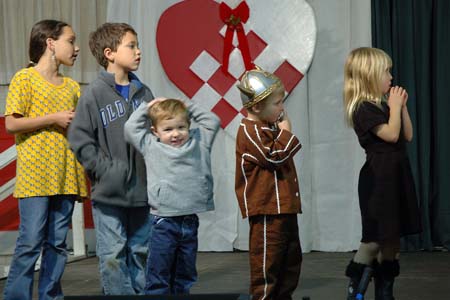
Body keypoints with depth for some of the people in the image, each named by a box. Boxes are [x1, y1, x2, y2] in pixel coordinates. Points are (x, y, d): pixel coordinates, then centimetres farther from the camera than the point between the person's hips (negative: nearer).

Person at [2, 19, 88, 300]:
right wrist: (53, 119, -12)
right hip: (35, 176, -6)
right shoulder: (25, 78, -2)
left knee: (57, 243, 6)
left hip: (65, 176, 6)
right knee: (31, 242, -9)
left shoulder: (72, 86, 16)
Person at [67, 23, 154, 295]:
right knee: (113, 255, -3)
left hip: (143, 190, 5)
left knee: (140, 252, 13)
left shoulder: (143, 93, 9)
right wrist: (106, 170, -12)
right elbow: (80, 139, -9)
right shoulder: (95, 93, -7)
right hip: (109, 192, -5)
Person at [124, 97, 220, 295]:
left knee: (185, 277, 13)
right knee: (158, 279, -2)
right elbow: (131, 127, 8)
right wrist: (147, 108, 13)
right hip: (163, 223, -3)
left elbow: (212, 121, 19)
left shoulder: (198, 143, 10)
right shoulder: (151, 147, 5)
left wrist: (189, 108, 14)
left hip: (190, 221, 3)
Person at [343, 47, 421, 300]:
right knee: (376, 237, -11)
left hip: (396, 177, 9)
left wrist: (402, 106, 9)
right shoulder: (364, 109, -14)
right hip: (378, 179, -9)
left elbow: (407, 136, 17)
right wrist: (395, 106, -11)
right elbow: (391, 135, -22)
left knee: (393, 236, 10)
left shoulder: (383, 105, 14)